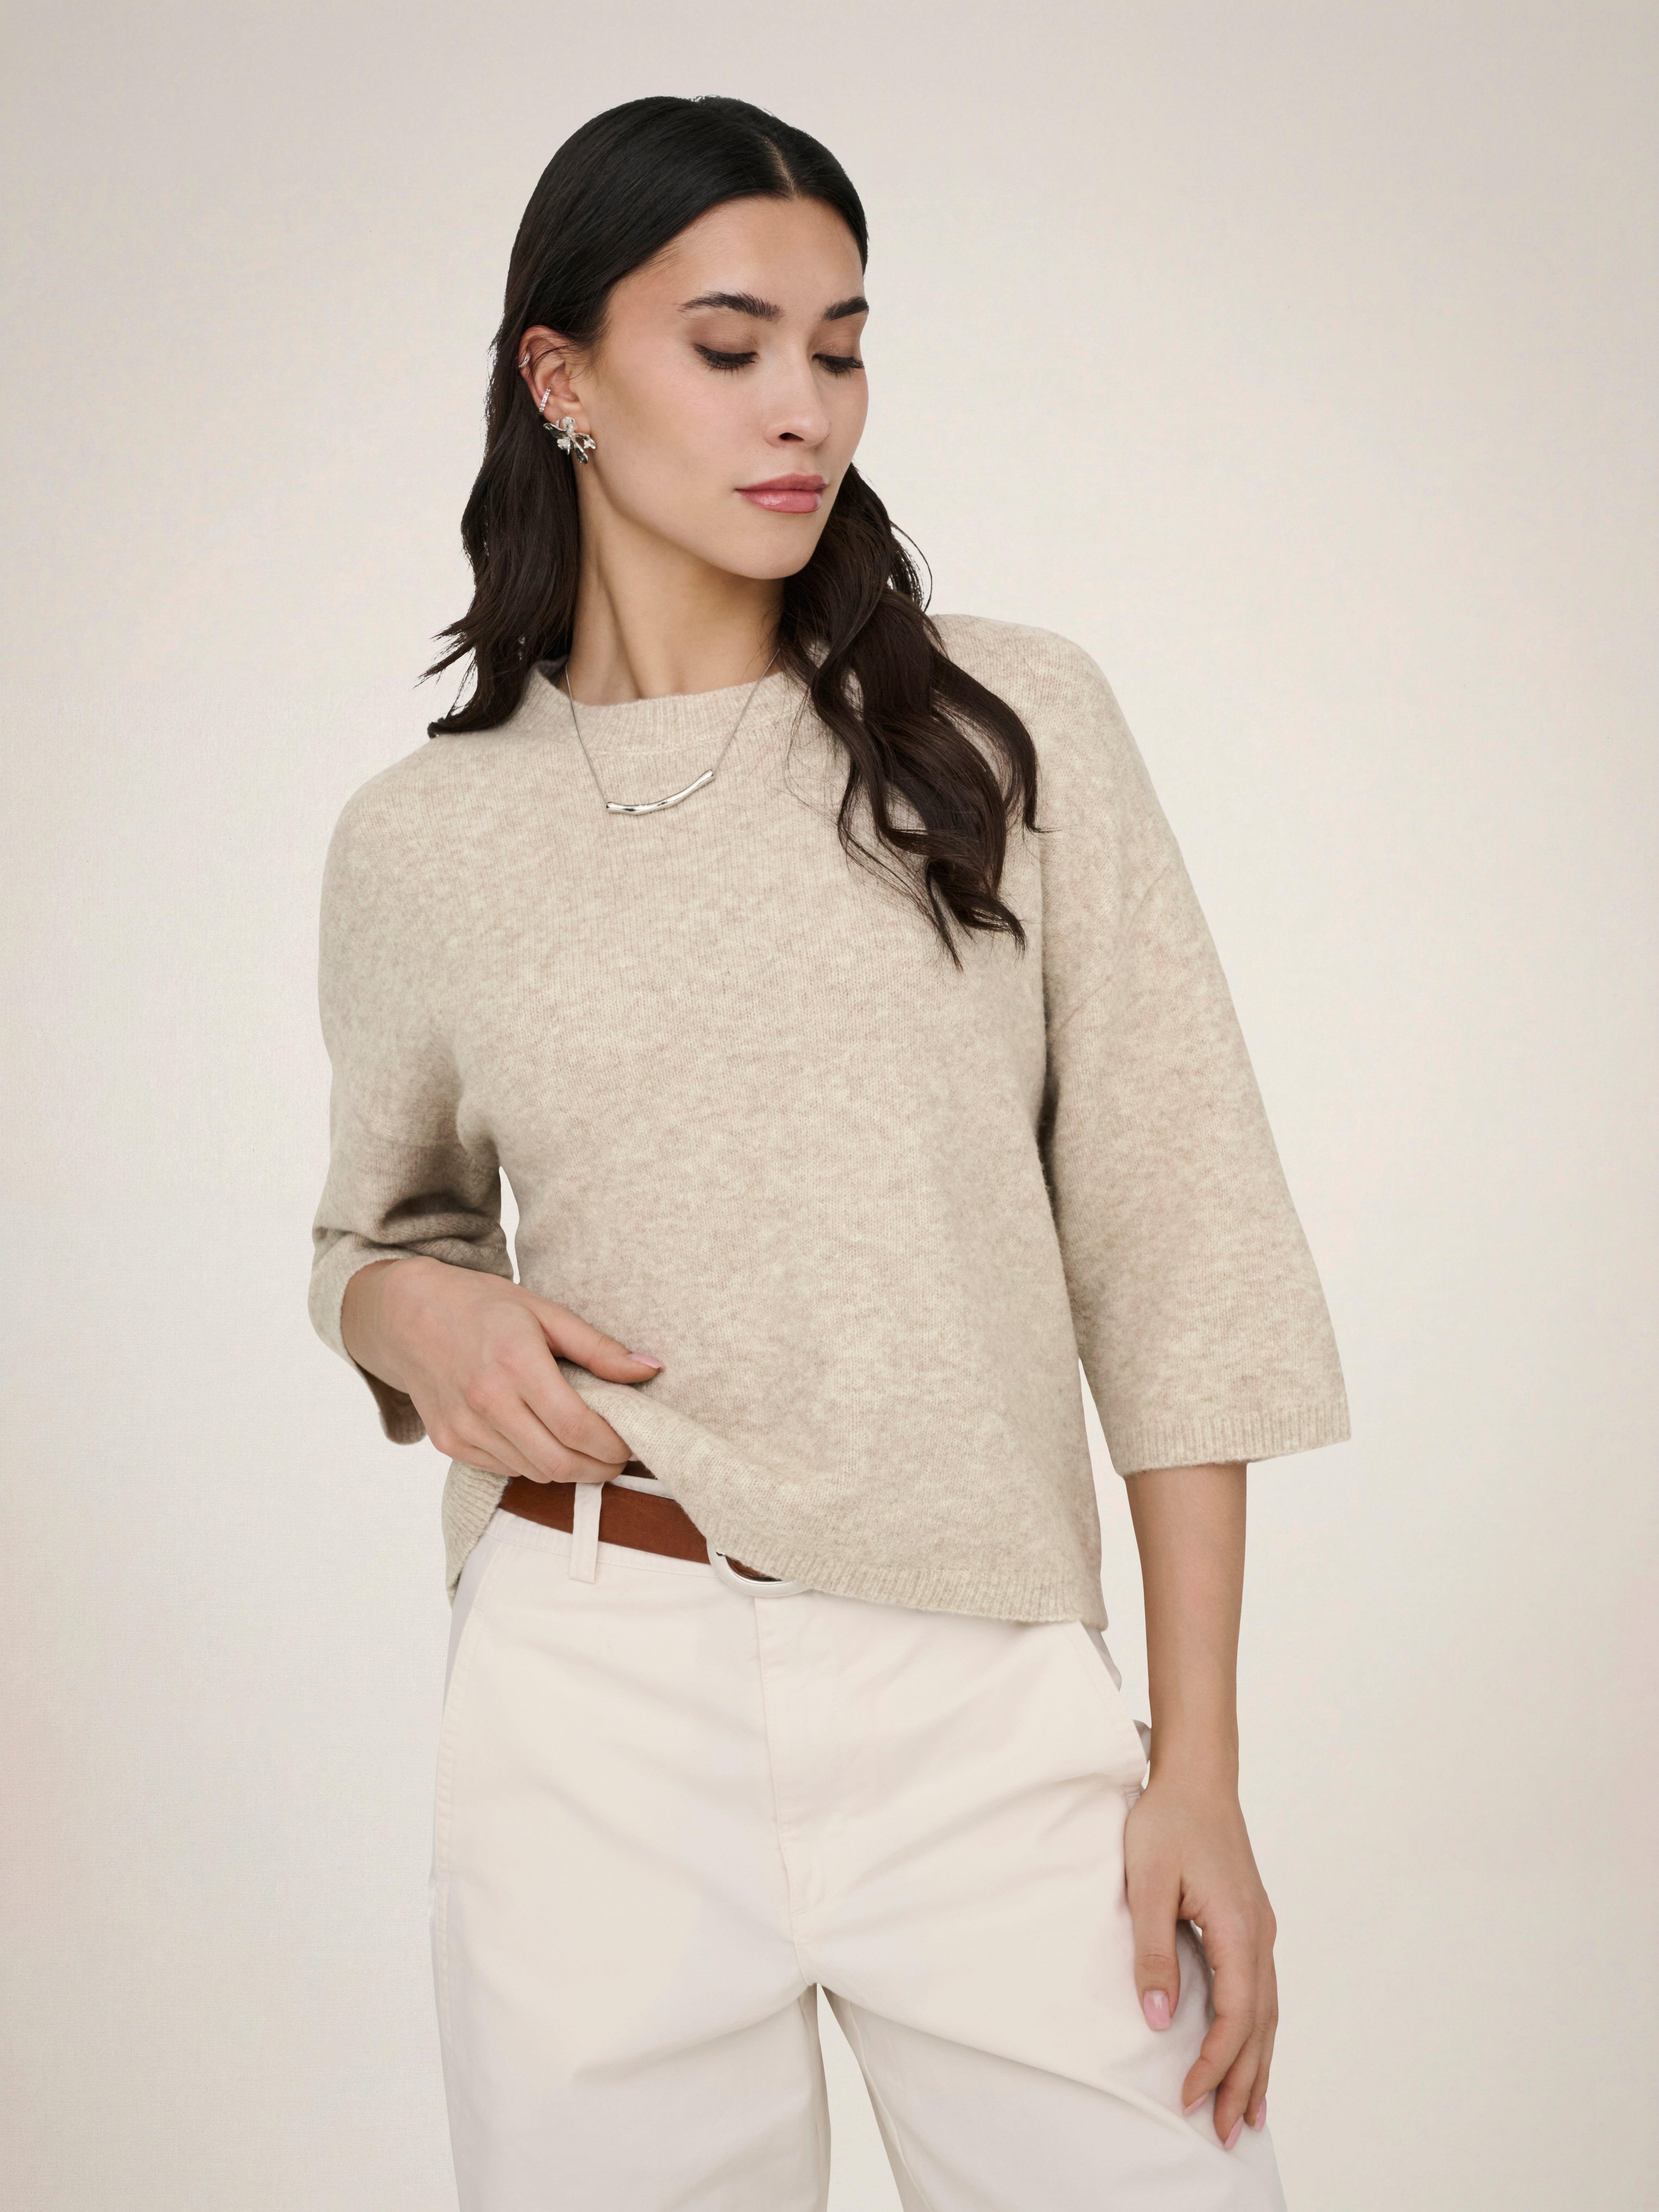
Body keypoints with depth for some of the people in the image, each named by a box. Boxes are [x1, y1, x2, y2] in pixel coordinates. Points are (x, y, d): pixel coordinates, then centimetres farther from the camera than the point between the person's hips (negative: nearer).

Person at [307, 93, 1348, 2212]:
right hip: (602, 1710, 1)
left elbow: (1168, 1251, -1)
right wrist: (418, 1317, -5)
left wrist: (1198, 1771, -4)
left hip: (996, 1709, 0)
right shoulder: (422, 840, 4)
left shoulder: (1008, 730, 1)